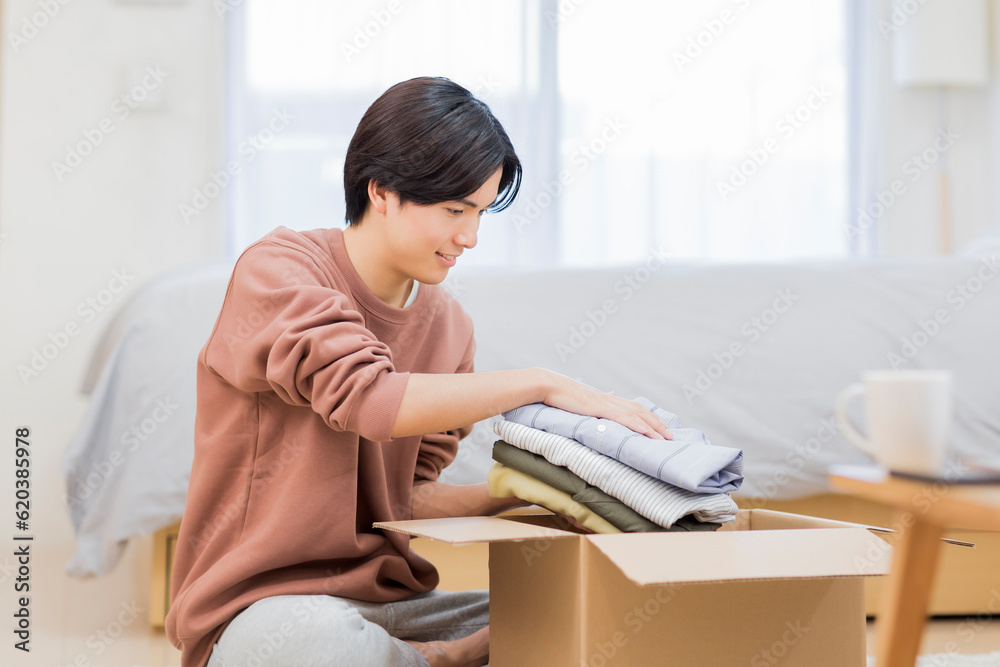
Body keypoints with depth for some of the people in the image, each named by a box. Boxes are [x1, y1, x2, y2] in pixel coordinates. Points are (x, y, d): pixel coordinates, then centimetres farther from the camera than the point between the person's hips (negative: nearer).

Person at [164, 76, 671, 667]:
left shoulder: (447, 325, 7)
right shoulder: (277, 272, -11)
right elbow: (367, 399, -29)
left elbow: (408, 497, 7)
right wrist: (541, 386, -25)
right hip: (261, 605, -4)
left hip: (387, 602, 5)